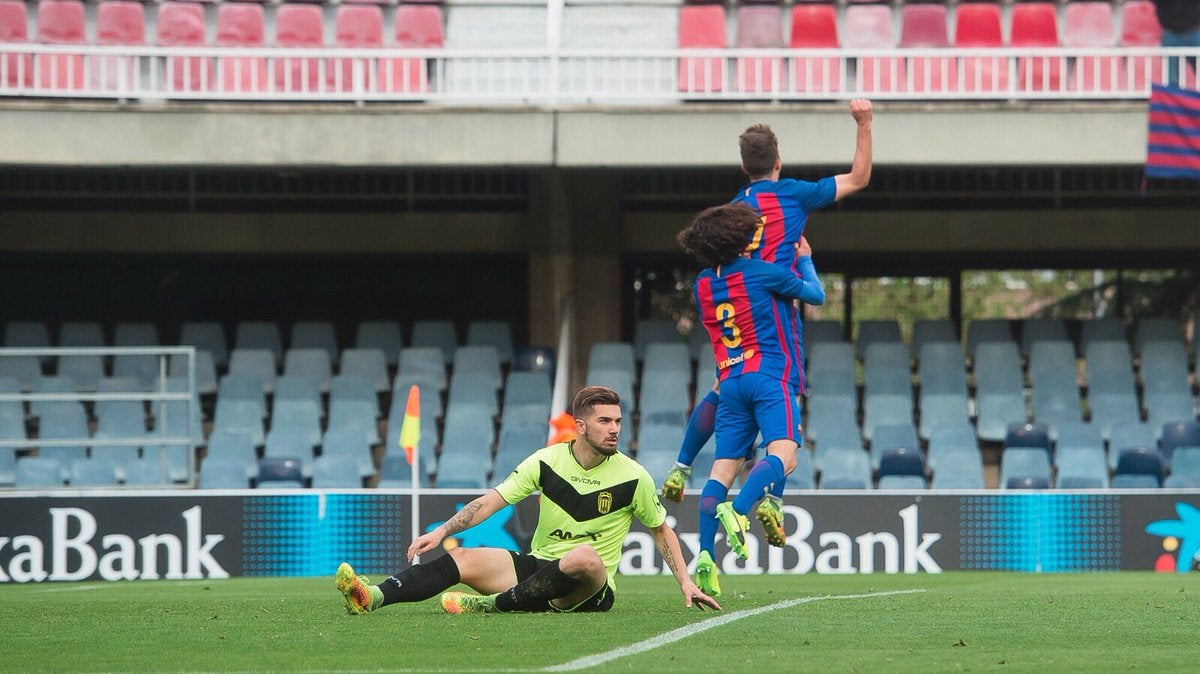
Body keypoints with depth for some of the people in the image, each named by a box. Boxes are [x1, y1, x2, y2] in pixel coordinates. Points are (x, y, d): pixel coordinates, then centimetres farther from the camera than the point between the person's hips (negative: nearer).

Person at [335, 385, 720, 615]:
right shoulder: (547, 462, 2)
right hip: (537, 566, 3)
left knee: (585, 556, -39)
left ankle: (493, 604, -34)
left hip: (591, 588, -3)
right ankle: (372, 598, -38)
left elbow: (661, 531, 11)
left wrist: (685, 582, 3)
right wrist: (442, 531, -8)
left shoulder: (632, 477, -2)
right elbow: (493, 500, 2)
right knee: (463, 560, -19)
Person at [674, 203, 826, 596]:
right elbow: (816, 296, 10)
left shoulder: (703, 285, 11)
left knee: (723, 470, 2)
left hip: (730, 382, 6)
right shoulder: (762, 273, -4)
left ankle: (705, 555, -10)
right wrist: (805, 260, 27)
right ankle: (738, 509, -43)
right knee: (783, 457, -18)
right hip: (769, 378, -6)